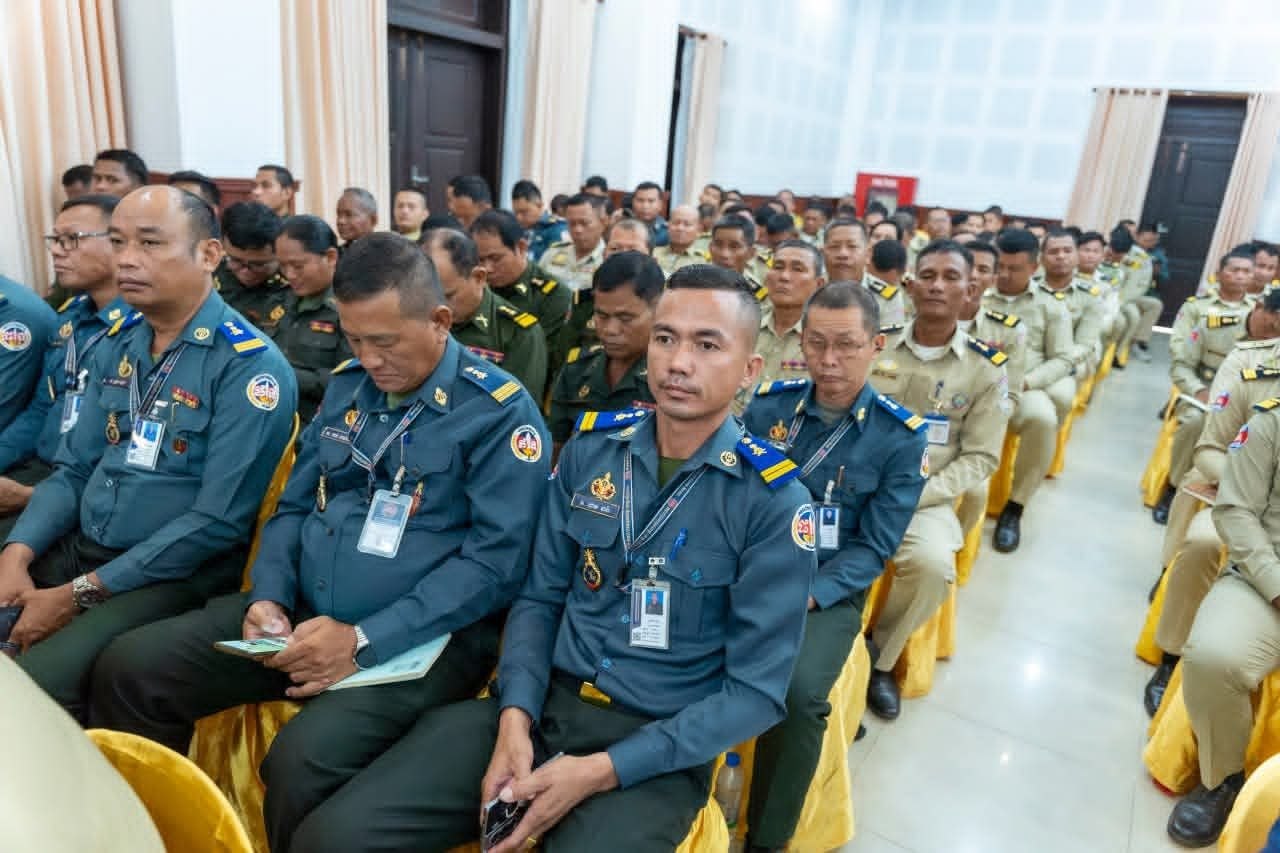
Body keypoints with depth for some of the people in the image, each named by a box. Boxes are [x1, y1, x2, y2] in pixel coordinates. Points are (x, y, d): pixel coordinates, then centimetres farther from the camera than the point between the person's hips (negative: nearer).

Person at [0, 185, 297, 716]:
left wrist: (81, 593, -16)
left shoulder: (250, 366, -17)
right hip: (77, 549, 7)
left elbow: (218, 521, -19)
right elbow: (74, 468, 12)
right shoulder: (116, 344, 7)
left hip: (175, 574, -6)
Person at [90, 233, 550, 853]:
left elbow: (496, 561, -18)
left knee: (301, 761, -30)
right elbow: (293, 507, 16)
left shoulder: (499, 411, -13)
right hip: (302, 616, 7)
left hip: (422, 638, -6)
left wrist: (366, 640, -22)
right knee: (129, 669, -3)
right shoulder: (346, 386, 9)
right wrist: (269, 597, -4)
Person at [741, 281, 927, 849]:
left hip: (829, 590, -2)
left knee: (798, 693, -29)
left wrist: (806, 596, -18)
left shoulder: (901, 438, -5)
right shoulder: (768, 403, 1)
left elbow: (873, 546, -5)